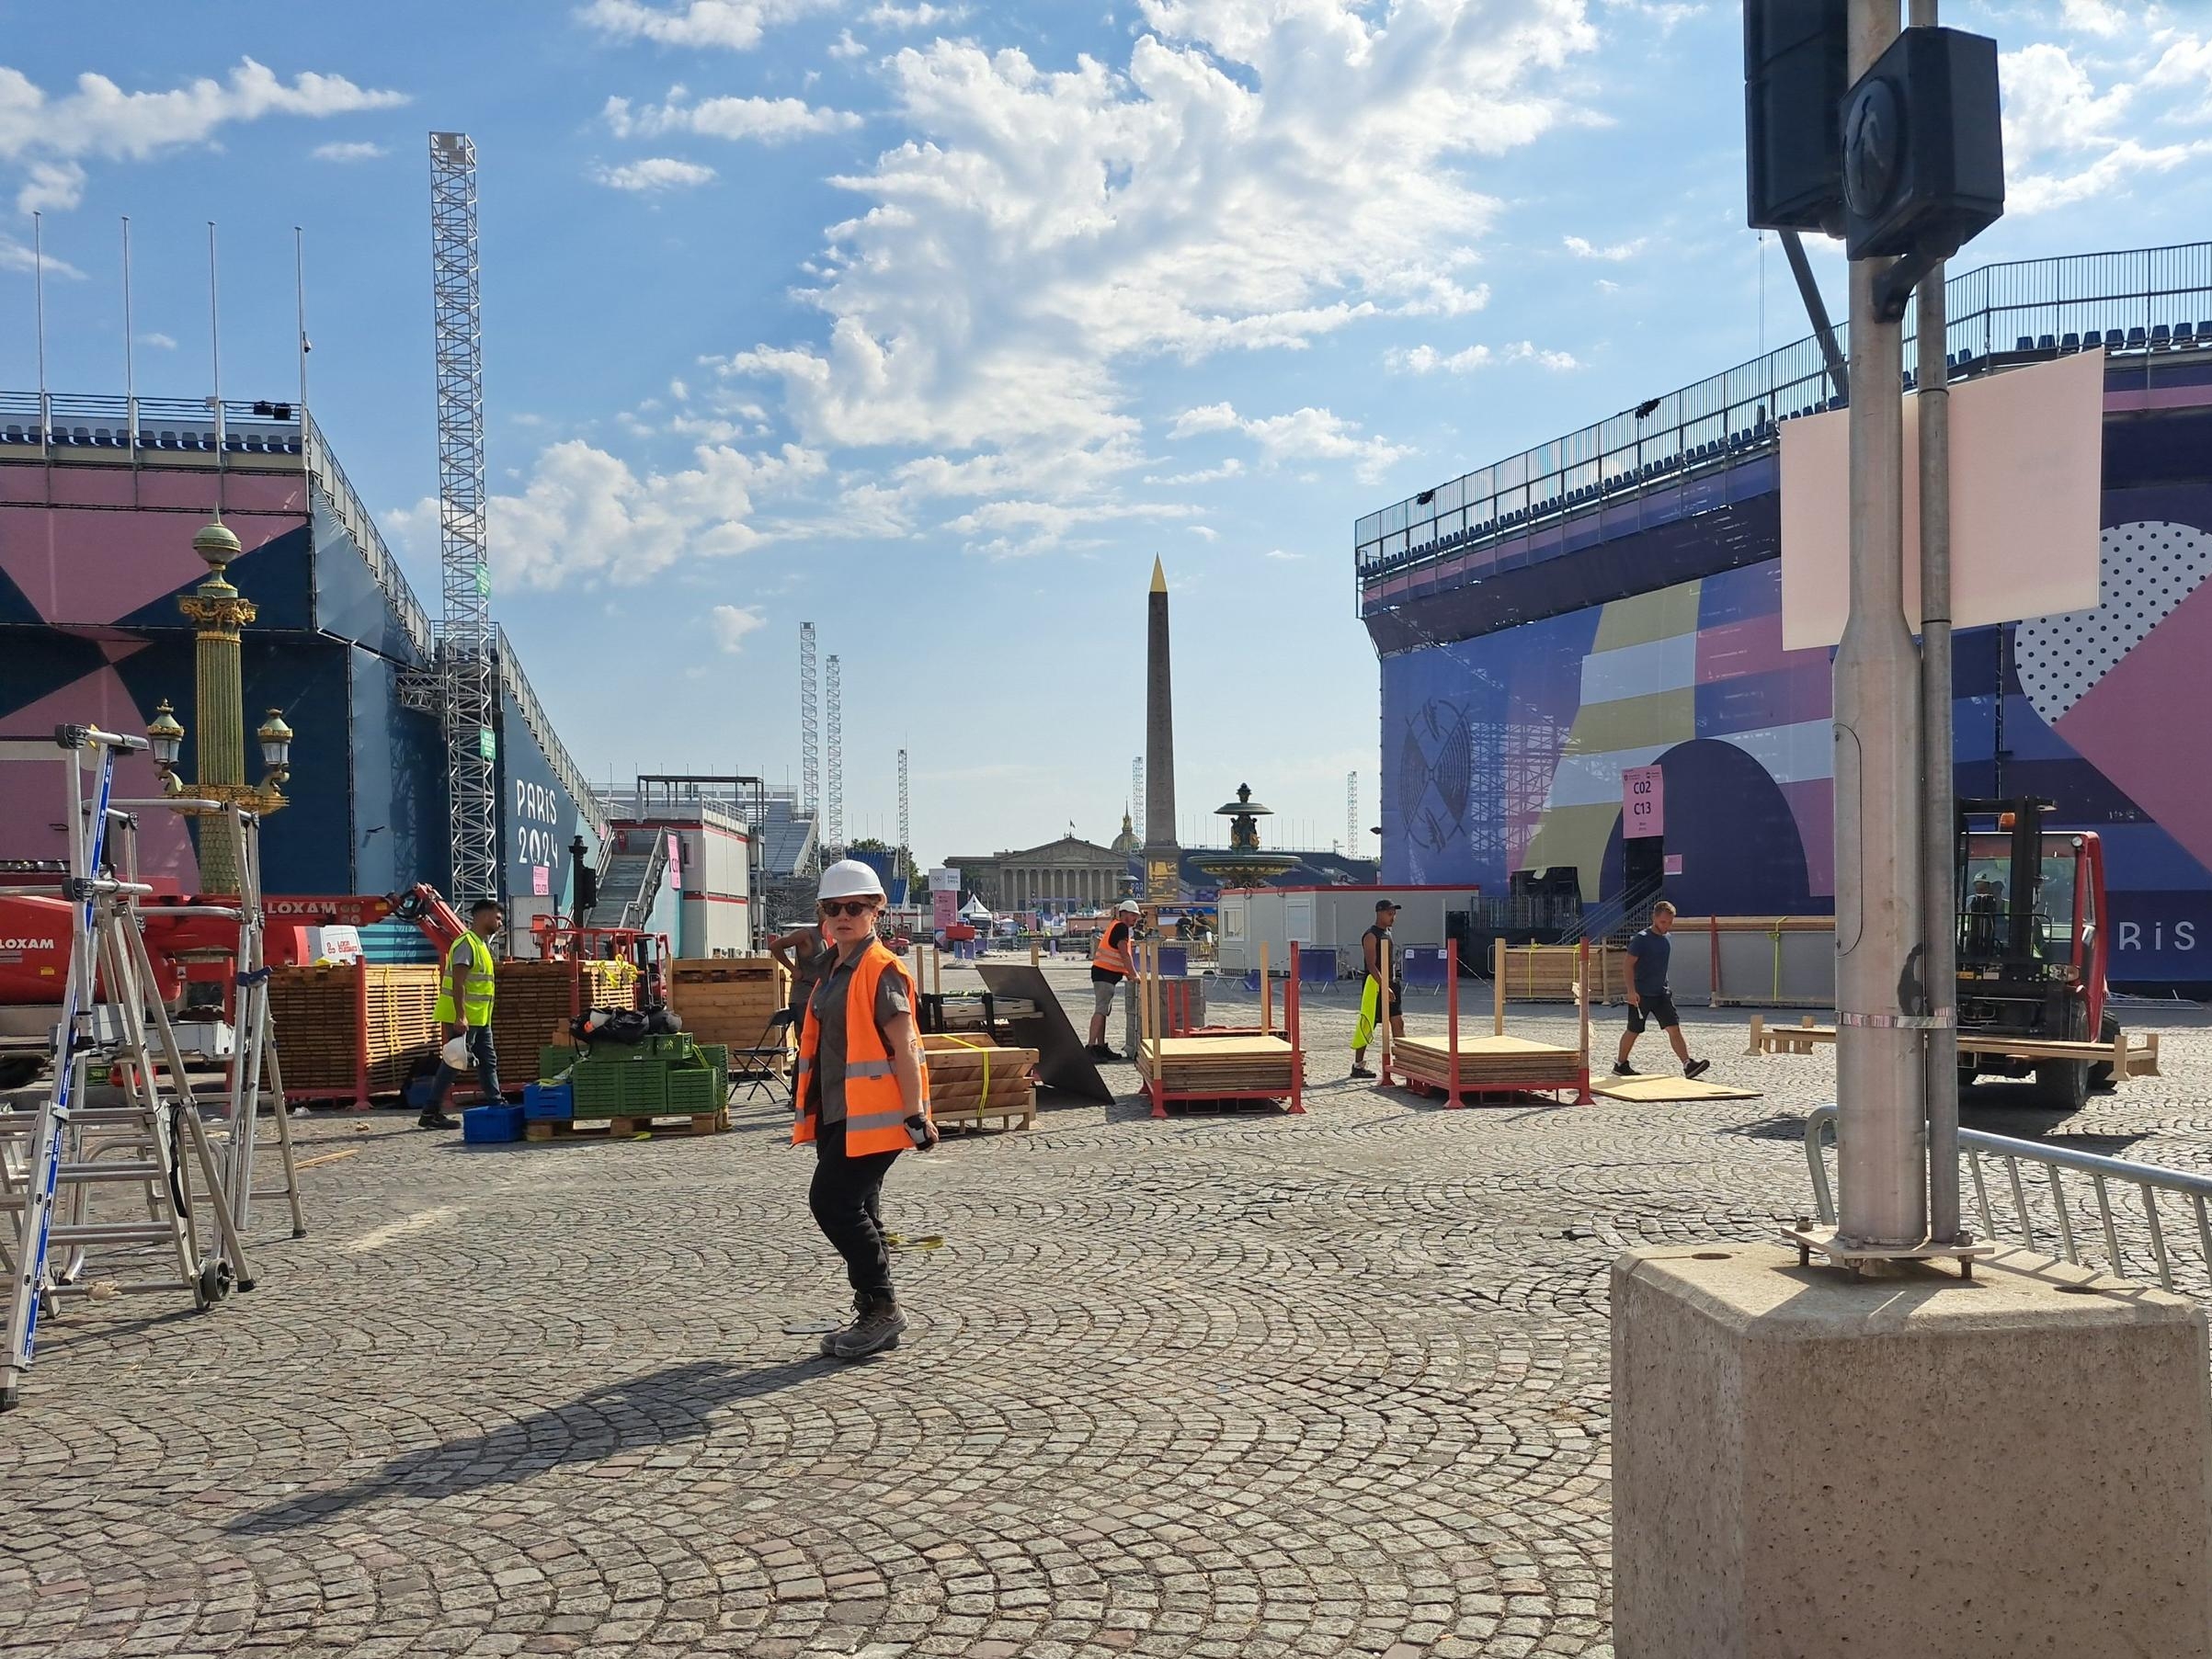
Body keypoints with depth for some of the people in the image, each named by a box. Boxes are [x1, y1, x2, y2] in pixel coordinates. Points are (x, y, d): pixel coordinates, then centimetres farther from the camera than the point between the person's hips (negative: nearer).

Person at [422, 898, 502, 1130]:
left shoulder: (481, 943, 17)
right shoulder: (466, 943, -15)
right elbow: (457, 983, -22)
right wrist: (461, 1016, -27)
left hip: (479, 1018, 10)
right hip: (463, 1018, -10)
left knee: (488, 1060, 11)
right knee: (454, 1062, -8)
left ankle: (495, 1105, 16)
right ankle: (430, 1113, -4)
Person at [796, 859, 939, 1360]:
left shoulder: (883, 970, -13)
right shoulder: (833, 970, 15)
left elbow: (904, 1048, -16)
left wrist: (915, 1114, -19)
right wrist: (813, 1112, 26)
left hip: (872, 1116, -9)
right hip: (837, 1115, 10)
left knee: (832, 1202, -13)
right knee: (856, 1212, 12)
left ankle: (882, 1308, -1)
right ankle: (874, 1319, 21)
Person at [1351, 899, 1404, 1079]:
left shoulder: (1388, 933, 14)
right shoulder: (1371, 936, -14)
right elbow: (1372, 965, -21)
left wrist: (1394, 983, 20)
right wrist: (1384, 987, -27)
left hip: (1391, 983, 9)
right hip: (1376, 984, -9)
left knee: (1398, 1021, 5)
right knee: (1367, 1025, -3)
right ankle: (1358, 1065, 3)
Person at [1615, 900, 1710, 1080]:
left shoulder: (1666, 939, 9)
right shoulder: (1641, 939, -13)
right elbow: (1629, 965, -16)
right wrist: (1631, 991, -24)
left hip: (1661, 994, 6)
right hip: (1640, 995, -6)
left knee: (1674, 1028, -5)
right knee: (1633, 1031, 5)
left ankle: (1688, 1065, -12)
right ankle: (1620, 1065, 21)